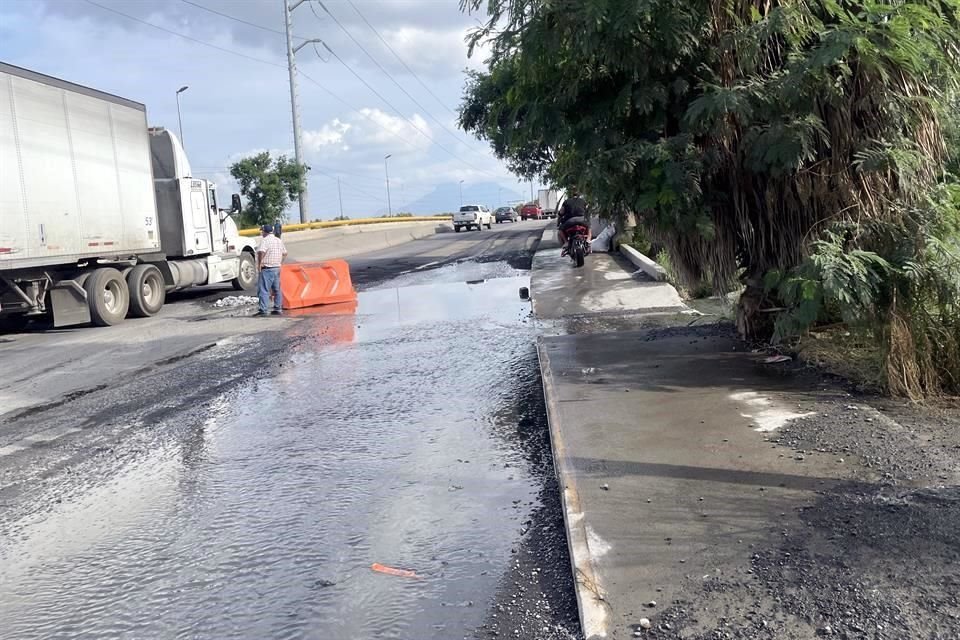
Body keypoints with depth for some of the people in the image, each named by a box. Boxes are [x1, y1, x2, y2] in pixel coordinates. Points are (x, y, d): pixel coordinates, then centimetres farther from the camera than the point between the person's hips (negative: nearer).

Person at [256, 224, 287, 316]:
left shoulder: (265, 240, -13)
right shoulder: (279, 240, 13)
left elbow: (261, 252, -28)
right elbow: (284, 253, 21)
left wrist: (259, 264, -18)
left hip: (267, 268, -8)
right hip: (277, 268, 8)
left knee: (264, 290, -8)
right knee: (277, 289, 14)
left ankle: (263, 310, -13)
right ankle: (277, 309, 17)